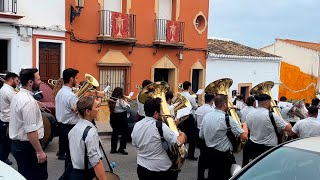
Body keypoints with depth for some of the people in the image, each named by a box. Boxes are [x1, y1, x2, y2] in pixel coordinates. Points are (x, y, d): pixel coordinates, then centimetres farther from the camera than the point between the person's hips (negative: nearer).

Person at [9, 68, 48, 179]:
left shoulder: (18, 96, 9)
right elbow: (31, 131, -25)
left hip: (17, 144, 10)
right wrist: (40, 152, -21)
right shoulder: (29, 101, -22)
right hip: (27, 147, -10)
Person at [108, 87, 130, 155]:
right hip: (121, 117, -7)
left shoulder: (112, 100, 2)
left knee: (115, 132, 13)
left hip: (113, 117, 7)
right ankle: (121, 148, 5)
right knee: (124, 133, 4)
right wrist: (125, 101, -6)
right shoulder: (120, 100, -18)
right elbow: (127, 107, -17)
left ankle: (113, 149, 17)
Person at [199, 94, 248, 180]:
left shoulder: (206, 116, -1)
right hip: (224, 155, -6)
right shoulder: (228, 119, -20)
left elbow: (201, 136, 9)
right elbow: (244, 137, -19)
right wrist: (244, 125, 0)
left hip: (209, 153, 6)